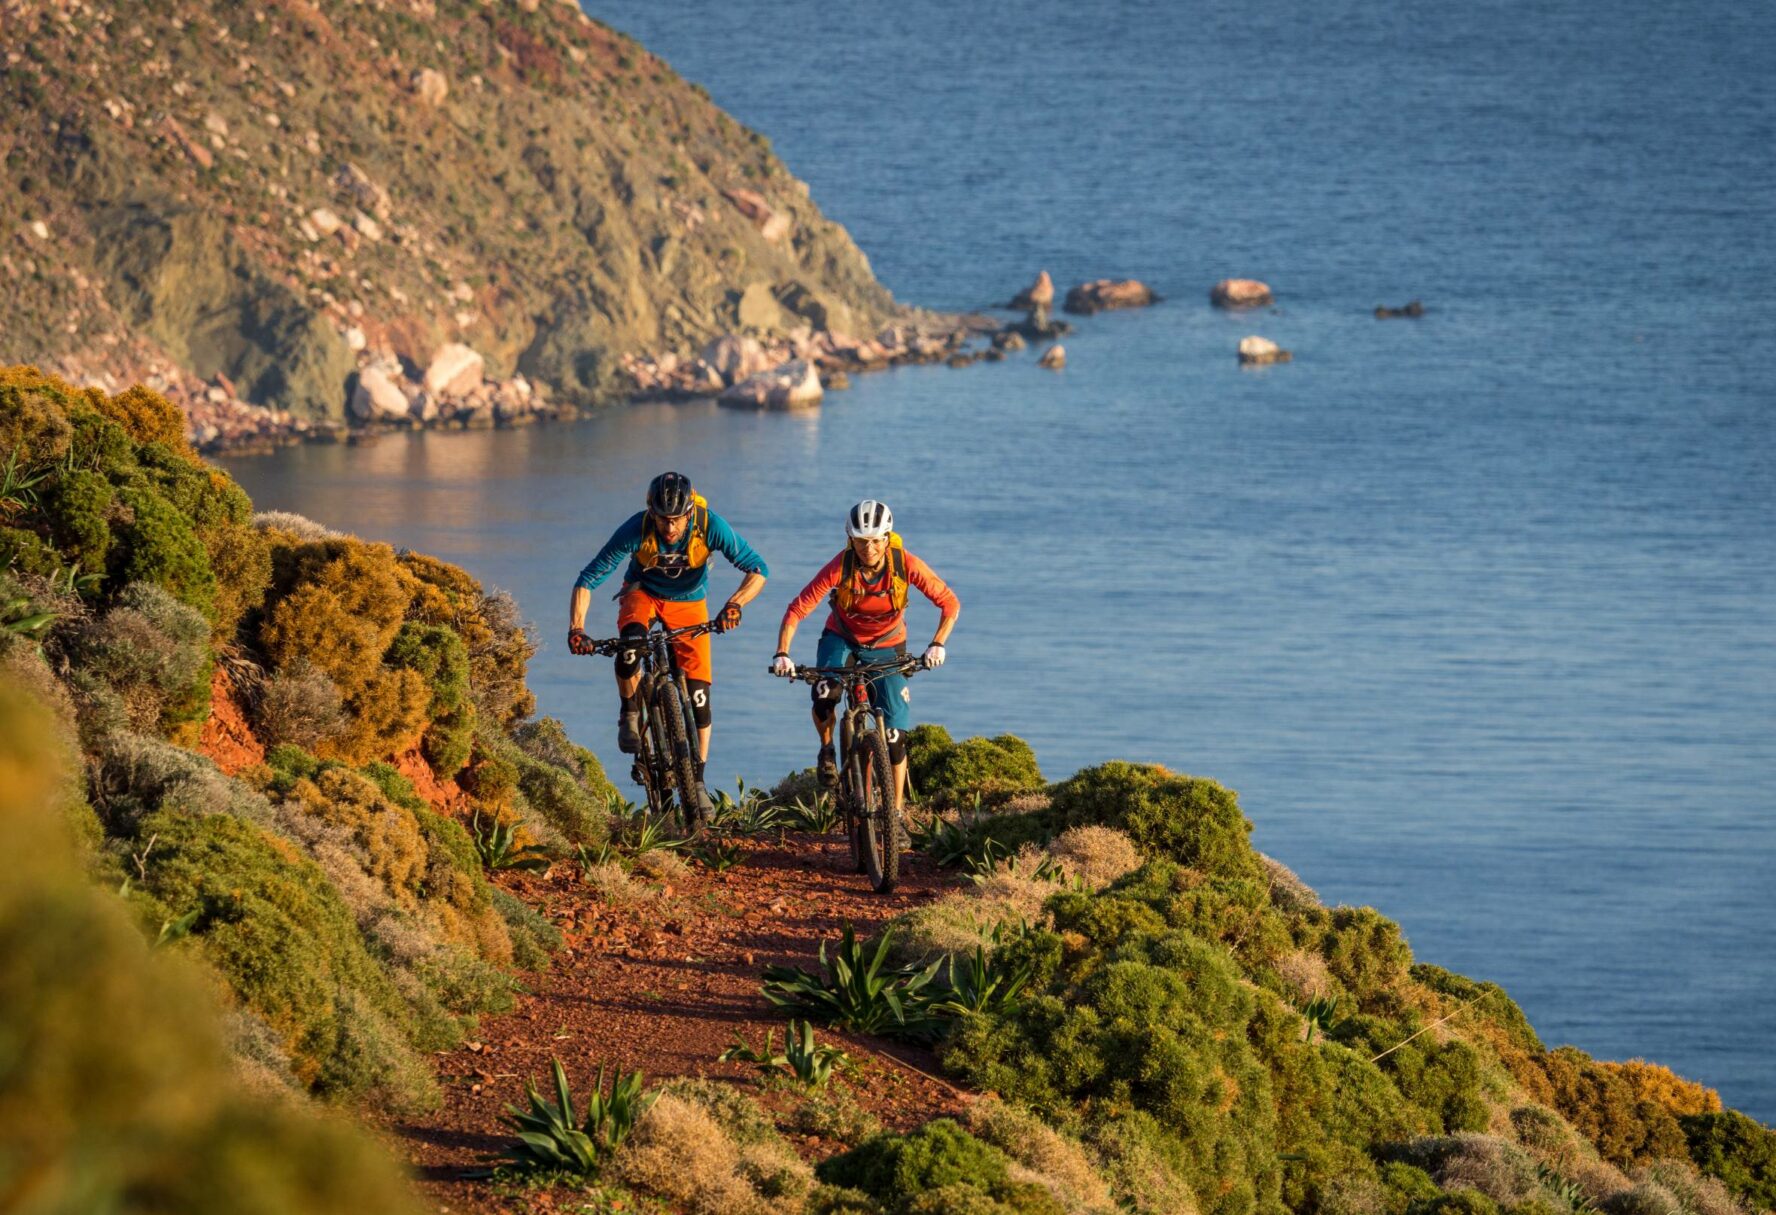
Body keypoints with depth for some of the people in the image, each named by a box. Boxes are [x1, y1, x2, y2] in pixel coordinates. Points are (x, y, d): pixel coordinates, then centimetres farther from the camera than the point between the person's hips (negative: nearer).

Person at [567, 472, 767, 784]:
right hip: (643, 593, -1)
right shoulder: (637, 529, -31)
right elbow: (587, 580, -26)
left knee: (698, 692, -9)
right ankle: (630, 715, -8)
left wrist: (734, 605, -44)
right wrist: (576, 629, -38)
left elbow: (757, 569, -26)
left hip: (689, 602, 1)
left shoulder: (710, 526, -30)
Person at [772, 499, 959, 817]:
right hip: (841, 638, -1)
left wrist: (937, 644, -34)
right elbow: (796, 610, -27)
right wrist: (782, 654, -39)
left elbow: (949, 603, -19)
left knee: (895, 733, -8)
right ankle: (827, 750, 2)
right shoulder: (840, 567, -27)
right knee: (824, 695, -31)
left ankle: (896, 814, 4)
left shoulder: (905, 565, -25)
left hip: (886, 647, 1)